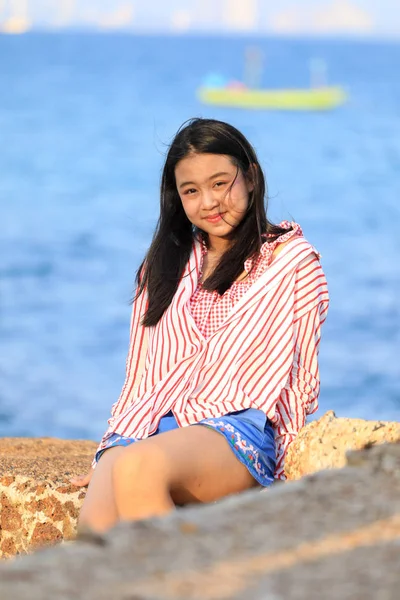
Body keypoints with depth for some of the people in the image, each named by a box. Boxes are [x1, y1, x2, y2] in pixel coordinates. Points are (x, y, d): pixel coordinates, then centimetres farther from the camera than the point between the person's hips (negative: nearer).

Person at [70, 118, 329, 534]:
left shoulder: (291, 260, 14)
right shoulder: (165, 264, 28)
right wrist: (114, 448, 5)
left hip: (236, 427, -4)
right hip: (148, 429, 4)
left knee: (138, 469, -39)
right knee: (97, 528, -32)